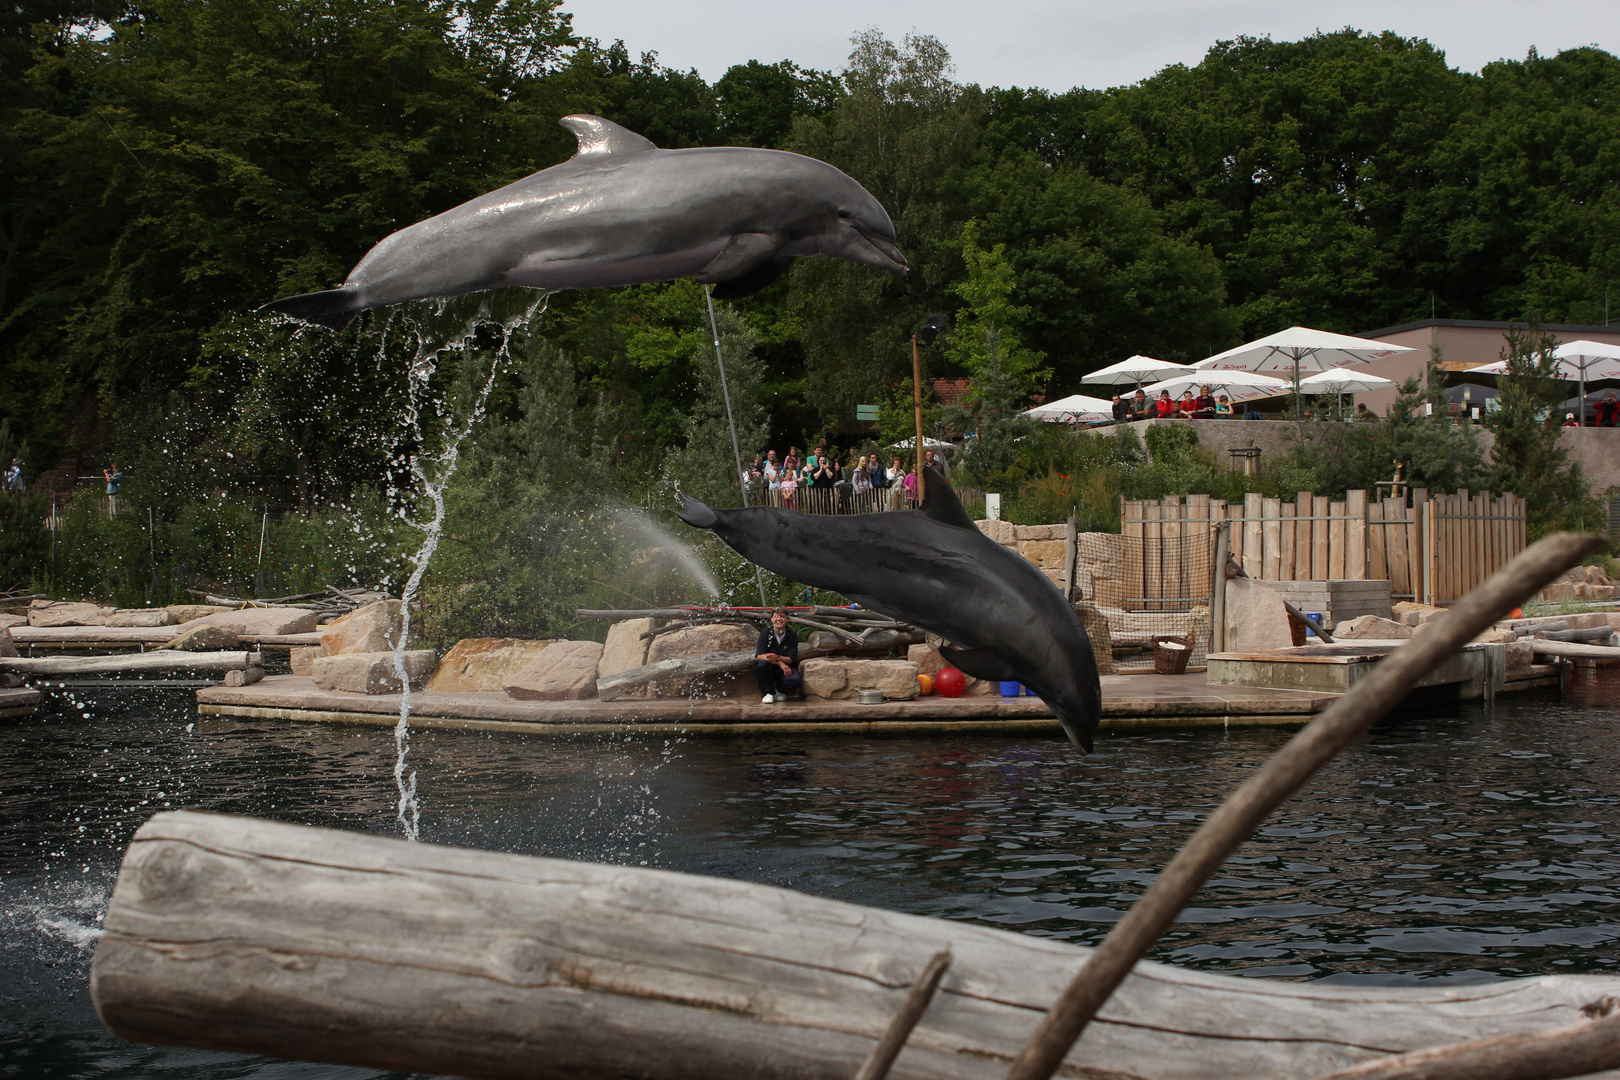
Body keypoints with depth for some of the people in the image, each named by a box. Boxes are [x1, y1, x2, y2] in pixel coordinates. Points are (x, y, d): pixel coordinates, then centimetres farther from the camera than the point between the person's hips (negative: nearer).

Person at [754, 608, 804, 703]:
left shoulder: (792, 636, -6)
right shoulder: (765, 633, -7)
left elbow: (791, 659, -10)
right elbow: (759, 656, -17)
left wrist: (777, 658, -33)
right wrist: (780, 663, -30)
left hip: (785, 670, 0)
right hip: (769, 670, 0)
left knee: (797, 680, -31)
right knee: (762, 663, -35)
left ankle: (780, 691, 5)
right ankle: (767, 693, -9)